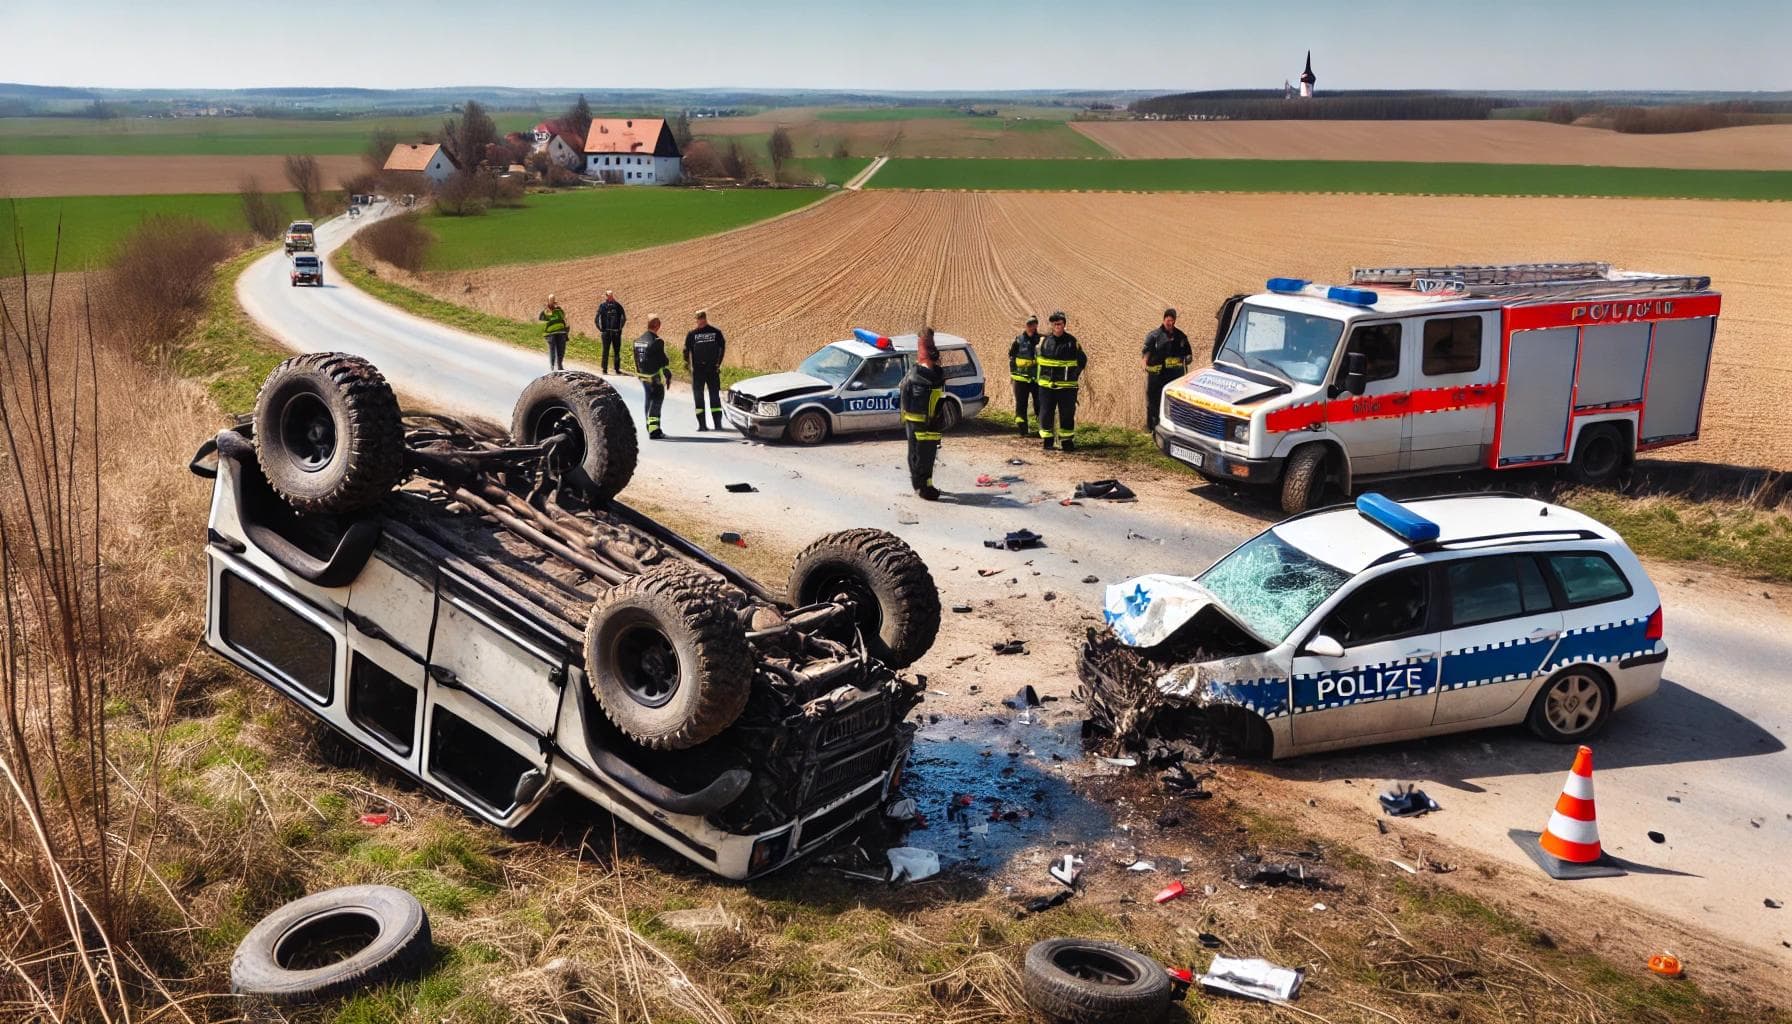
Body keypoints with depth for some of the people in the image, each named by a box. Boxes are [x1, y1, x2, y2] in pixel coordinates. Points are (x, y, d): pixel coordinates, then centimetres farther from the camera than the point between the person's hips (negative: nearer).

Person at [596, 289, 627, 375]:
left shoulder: (602, 305, 0)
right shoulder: (618, 305, -2)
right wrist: (620, 327, -3)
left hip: (606, 332, 0)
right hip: (616, 332, 0)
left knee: (605, 351, 6)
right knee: (617, 351, 4)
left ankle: (604, 369, 7)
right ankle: (617, 369, 5)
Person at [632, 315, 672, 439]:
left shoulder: (637, 341, 6)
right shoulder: (657, 342, -17)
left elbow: (637, 361, 13)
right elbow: (664, 361, -15)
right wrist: (669, 377, -5)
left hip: (643, 376, 7)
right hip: (656, 378, -7)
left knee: (649, 399, 20)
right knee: (656, 401, -3)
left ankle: (651, 428, 28)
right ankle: (654, 431, -8)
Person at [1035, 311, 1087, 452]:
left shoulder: (1072, 341, -1)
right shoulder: (1044, 340, 4)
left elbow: (1083, 359, 11)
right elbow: (1037, 358, 19)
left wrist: (1074, 375, 6)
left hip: (1066, 386, -2)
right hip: (1046, 385, 2)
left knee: (1067, 414, 2)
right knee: (1046, 413, 3)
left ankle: (1067, 441, 11)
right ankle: (1047, 440, 13)